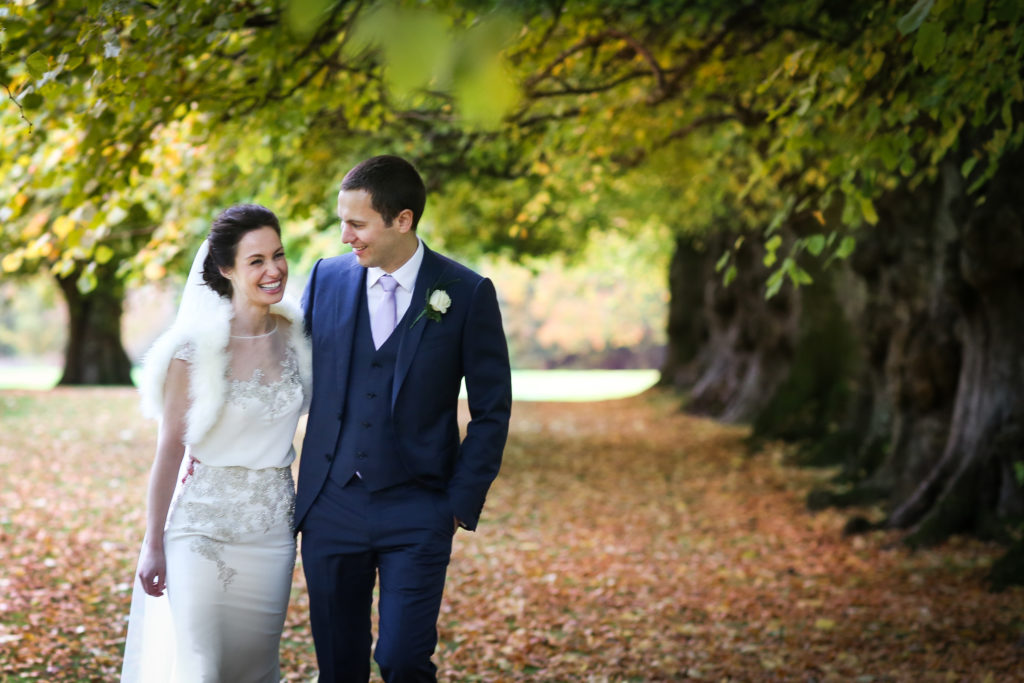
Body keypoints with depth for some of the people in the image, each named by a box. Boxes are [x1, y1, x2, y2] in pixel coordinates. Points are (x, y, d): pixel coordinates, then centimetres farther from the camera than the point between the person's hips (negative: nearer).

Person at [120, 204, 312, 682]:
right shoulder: (197, 346, -14)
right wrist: (152, 546, -8)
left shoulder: (295, 335, 1)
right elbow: (170, 448, -9)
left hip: (273, 525, 5)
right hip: (202, 521, -5)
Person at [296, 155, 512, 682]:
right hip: (331, 506, 3)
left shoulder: (467, 294, -5)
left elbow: (491, 411, 0)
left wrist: (462, 504, -5)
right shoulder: (327, 278, 4)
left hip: (417, 513, -3)